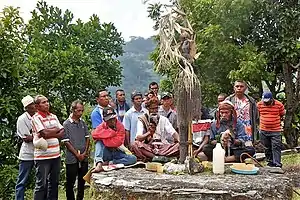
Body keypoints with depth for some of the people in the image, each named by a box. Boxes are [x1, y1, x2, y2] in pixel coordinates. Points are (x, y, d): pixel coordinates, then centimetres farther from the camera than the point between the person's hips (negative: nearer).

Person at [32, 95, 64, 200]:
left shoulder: (53, 116, 13)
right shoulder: (36, 117, -7)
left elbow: (62, 133, 6)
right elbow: (45, 133, -19)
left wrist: (50, 133, -11)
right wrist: (56, 130, -2)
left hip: (56, 154, 6)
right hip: (42, 155, -6)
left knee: (54, 182, 15)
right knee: (41, 184, 0)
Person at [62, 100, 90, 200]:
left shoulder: (83, 123, 7)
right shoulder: (66, 124, -6)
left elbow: (87, 138, 9)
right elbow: (66, 142, -9)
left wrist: (85, 152, -3)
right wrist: (77, 154, -10)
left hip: (84, 158, 5)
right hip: (72, 159, -4)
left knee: (82, 181, 14)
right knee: (70, 183, 5)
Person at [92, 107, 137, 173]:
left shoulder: (120, 126, -3)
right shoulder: (103, 126, -2)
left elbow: (117, 142, -16)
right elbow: (94, 134, -25)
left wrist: (103, 137, -14)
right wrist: (111, 133, -21)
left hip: (117, 152, 1)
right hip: (106, 153, 0)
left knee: (133, 158, -23)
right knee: (99, 142, -26)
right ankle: (99, 164, -43)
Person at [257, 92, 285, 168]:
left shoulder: (279, 104, -8)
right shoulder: (259, 104, -4)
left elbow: (282, 115, 8)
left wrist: (275, 121, 8)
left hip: (275, 131, -3)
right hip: (263, 130, 3)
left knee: (276, 147, -4)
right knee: (267, 148, 13)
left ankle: (277, 164, 0)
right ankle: (270, 162, 27)